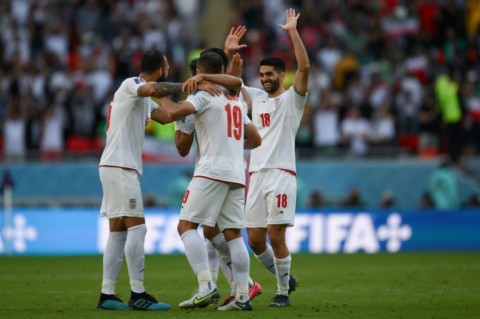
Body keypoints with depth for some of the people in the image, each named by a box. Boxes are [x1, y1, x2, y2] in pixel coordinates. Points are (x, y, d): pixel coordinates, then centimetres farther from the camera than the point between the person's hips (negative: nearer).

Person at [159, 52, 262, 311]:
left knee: (186, 226, -7)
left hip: (211, 171, -7)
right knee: (233, 233, 7)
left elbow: (174, 113, -18)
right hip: (236, 175, 7)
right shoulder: (236, 101, 21)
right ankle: (242, 296, 0)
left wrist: (163, 96, 2)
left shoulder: (204, 96, -2)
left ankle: (207, 286, -21)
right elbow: (255, 139, 26)